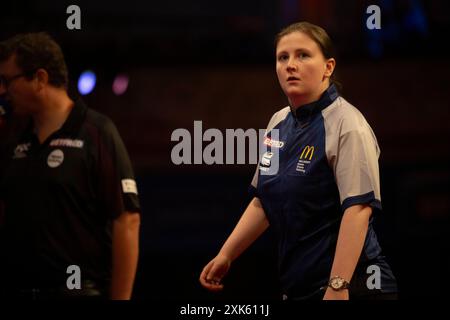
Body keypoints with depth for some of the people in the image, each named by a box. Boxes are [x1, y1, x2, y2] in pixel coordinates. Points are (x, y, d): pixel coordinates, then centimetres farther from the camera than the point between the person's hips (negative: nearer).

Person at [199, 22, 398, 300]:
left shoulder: (348, 125, -12)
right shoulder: (279, 123, 11)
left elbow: (358, 210, -20)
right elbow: (263, 202, 21)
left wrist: (338, 287, -27)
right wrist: (226, 255, 15)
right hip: (297, 288, 7)